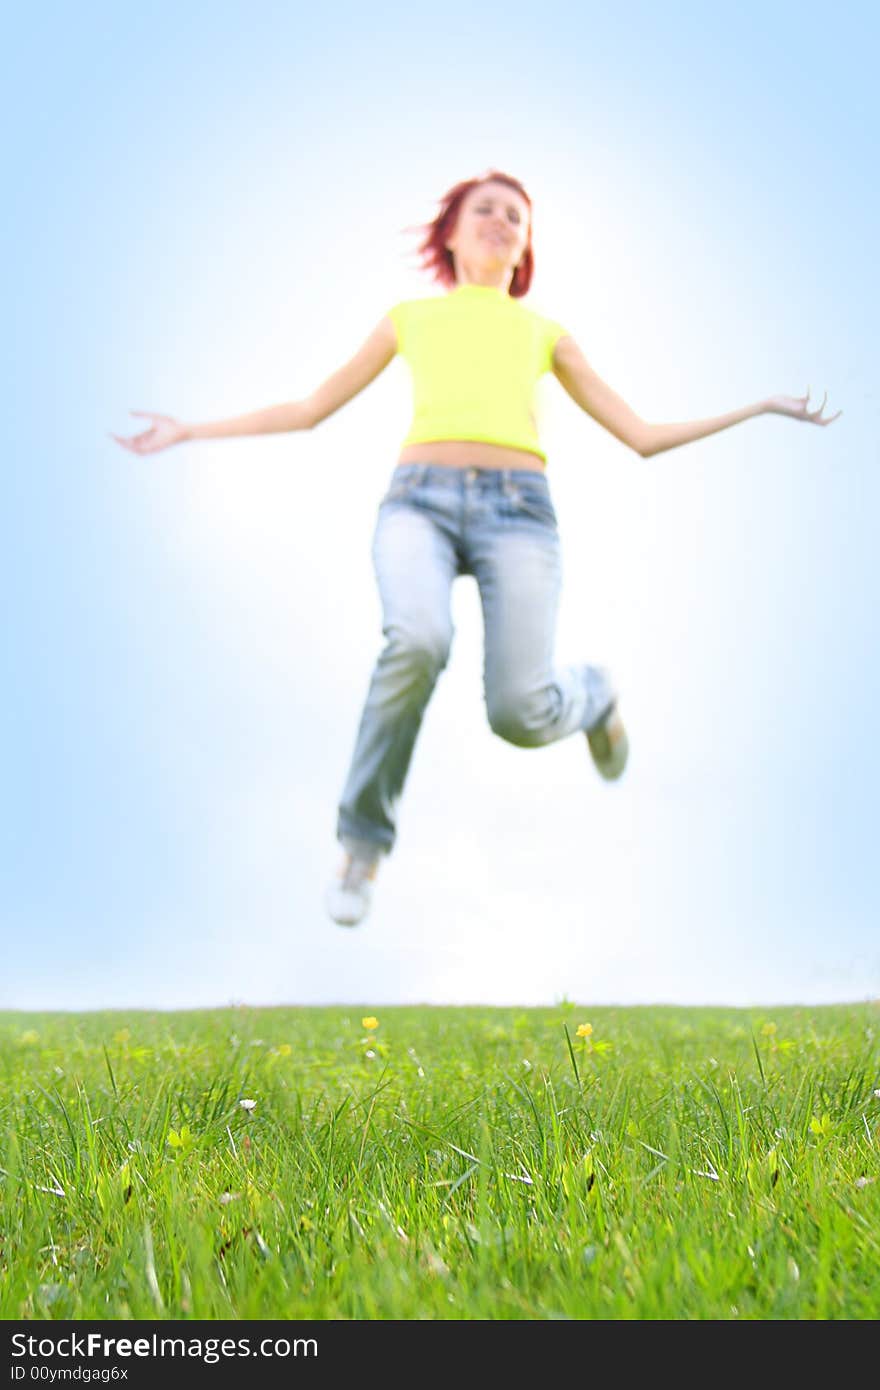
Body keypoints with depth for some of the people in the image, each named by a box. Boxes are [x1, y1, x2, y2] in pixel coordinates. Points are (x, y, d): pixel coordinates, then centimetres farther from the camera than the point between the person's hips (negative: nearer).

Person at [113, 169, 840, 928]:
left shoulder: (545, 332, 26)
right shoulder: (409, 318, 26)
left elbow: (641, 437, 24)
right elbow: (310, 409, 29)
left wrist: (759, 407, 18)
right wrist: (192, 431, 27)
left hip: (517, 509, 1)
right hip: (421, 501, 0)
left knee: (522, 714, -19)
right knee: (418, 641, -36)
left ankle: (591, 694, 21)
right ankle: (365, 838, -15)